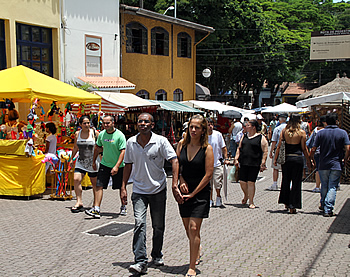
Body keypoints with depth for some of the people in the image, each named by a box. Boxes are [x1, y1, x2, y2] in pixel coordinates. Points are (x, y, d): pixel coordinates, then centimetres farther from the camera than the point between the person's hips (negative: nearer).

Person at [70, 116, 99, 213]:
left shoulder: (94, 133, -7)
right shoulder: (77, 134, 3)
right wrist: (72, 158, 19)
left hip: (93, 161, -3)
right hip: (81, 161, 3)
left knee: (94, 183, 5)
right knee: (76, 179, -14)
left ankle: (96, 204, 20)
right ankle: (79, 202, -8)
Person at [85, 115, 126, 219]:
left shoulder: (120, 135, -15)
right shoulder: (101, 134, 1)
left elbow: (123, 151, -19)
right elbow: (97, 147, 16)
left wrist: (117, 166, -27)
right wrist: (94, 161, 19)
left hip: (118, 166, -4)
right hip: (104, 164, 4)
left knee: (121, 187, 9)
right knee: (99, 186, -8)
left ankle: (123, 207, 29)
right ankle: (96, 209, -9)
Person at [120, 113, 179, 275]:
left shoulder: (161, 141, -11)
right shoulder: (131, 143, 0)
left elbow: (174, 161, -16)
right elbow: (128, 165, 10)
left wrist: (175, 186, -25)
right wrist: (123, 187, 6)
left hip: (158, 190, -1)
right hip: (139, 190, 1)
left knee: (158, 226, 11)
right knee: (139, 223, -15)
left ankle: (157, 255, 33)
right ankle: (140, 262, -14)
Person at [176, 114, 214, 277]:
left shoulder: (207, 149, -11)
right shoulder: (182, 144, 1)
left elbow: (208, 174, -12)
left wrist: (193, 193, -12)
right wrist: (181, 180, -6)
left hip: (200, 192, -4)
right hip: (184, 191, 4)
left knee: (194, 228, -10)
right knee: (188, 229, 14)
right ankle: (197, 251, 43)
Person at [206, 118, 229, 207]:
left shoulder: (218, 134, -3)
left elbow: (223, 147, 5)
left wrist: (226, 159, 1)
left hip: (217, 163, -1)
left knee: (218, 183, -3)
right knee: (208, 183, 4)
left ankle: (218, 198, 22)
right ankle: (210, 200, 19)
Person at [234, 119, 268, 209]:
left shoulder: (261, 138, -2)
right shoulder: (244, 136, 15)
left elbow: (265, 151, -4)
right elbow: (239, 148, 18)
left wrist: (263, 163, -11)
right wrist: (236, 158, 7)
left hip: (254, 164, -5)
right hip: (243, 163, 5)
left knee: (251, 182, -5)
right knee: (242, 182, 4)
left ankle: (251, 202, 7)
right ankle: (246, 195, 33)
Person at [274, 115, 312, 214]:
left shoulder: (284, 131, 1)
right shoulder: (301, 132, -5)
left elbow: (279, 147, 1)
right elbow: (304, 149, -2)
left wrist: (275, 159, 8)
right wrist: (308, 161, 7)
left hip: (286, 158, 3)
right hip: (297, 159, -3)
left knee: (285, 181, 16)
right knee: (296, 183, 4)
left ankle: (286, 203, 25)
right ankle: (292, 206, 3)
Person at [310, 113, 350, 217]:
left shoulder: (321, 133, -1)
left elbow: (313, 149, -3)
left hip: (323, 165, 1)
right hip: (336, 165, -1)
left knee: (324, 186, 17)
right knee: (332, 187, 1)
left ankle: (323, 205, 33)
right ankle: (328, 209, -6)